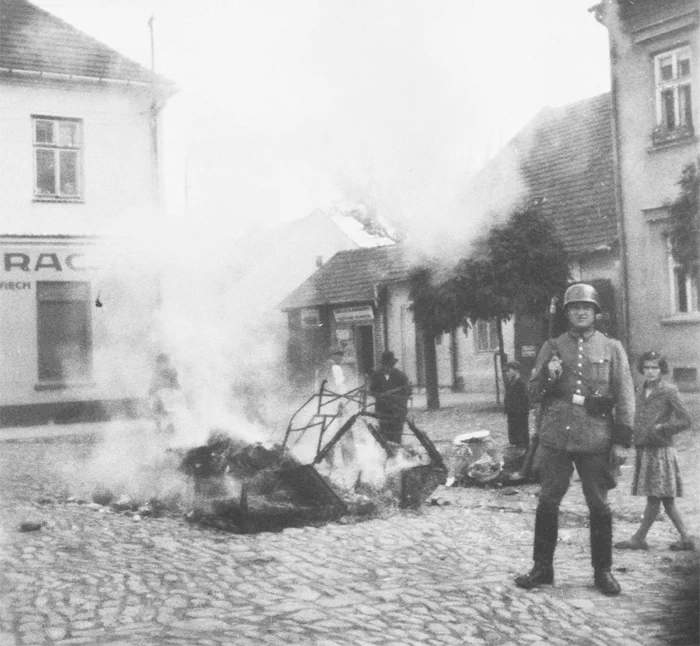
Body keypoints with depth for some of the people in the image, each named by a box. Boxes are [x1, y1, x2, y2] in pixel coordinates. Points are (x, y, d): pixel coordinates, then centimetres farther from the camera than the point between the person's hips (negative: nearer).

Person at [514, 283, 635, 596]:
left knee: (599, 505, 5)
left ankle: (602, 571, 19)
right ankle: (542, 567, 16)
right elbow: (532, 391, 7)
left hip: (596, 438, -1)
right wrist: (547, 375, -14)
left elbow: (625, 396, 3)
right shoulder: (552, 347, 9)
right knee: (547, 501, 3)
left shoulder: (612, 348, 6)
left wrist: (620, 440, -4)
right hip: (555, 438, 1)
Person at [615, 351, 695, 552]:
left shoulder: (669, 391, -7)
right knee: (665, 498, 10)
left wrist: (661, 428, -14)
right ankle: (686, 538, 17)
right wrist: (636, 436, 8)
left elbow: (685, 420, -7)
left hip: (660, 449, -7)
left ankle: (639, 538, 3)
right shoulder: (641, 390, 12)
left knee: (655, 497, -1)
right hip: (643, 449, 7)